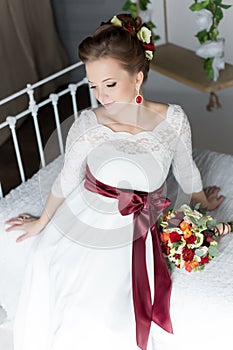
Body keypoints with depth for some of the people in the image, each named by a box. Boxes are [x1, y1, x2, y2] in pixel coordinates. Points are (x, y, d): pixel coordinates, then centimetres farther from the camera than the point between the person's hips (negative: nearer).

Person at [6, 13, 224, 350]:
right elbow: (67, 180, -2)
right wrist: (42, 222, 11)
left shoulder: (173, 119, -14)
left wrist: (203, 202, 22)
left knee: (109, 323, -10)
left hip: (131, 234, 0)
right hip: (81, 223, 0)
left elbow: (185, 168, 5)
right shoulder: (87, 125, -17)